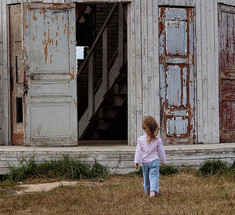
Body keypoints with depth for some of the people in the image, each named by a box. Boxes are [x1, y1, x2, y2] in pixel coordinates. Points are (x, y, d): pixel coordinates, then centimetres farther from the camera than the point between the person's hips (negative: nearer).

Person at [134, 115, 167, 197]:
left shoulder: (140, 139, -7)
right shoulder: (158, 140, -8)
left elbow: (138, 152, -6)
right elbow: (161, 151, 1)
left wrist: (136, 162, -1)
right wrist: (164, 161, 12)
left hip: (144, 162, 2)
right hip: (154, 161, -2)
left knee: (146, 177, 16)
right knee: (154, 177, -6)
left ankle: (147, 191, 28)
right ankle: (153, 190, -27)